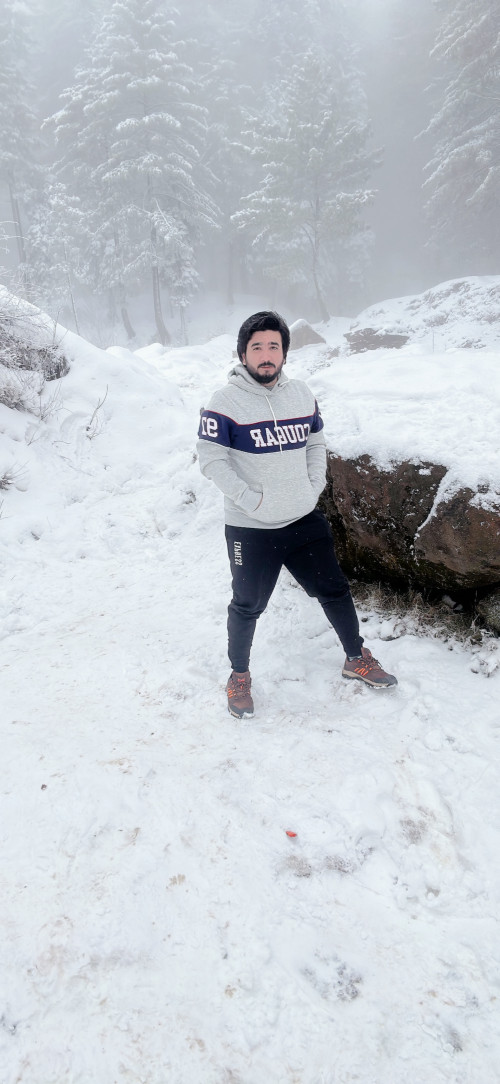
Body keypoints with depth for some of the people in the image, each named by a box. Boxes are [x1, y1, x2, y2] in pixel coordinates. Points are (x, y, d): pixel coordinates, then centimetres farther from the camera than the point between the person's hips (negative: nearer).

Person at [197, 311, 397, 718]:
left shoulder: (302, 394, 4)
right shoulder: (226, 402, -11)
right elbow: (211, 459, -13)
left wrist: (315, 487, 4)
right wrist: (250, 498, -16)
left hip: (305, 520, 5)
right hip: (250, 529, -4)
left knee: (334, 590, 15)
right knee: (248, 606, 10)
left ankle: (357, 658, 37)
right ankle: (240, 676, 33)